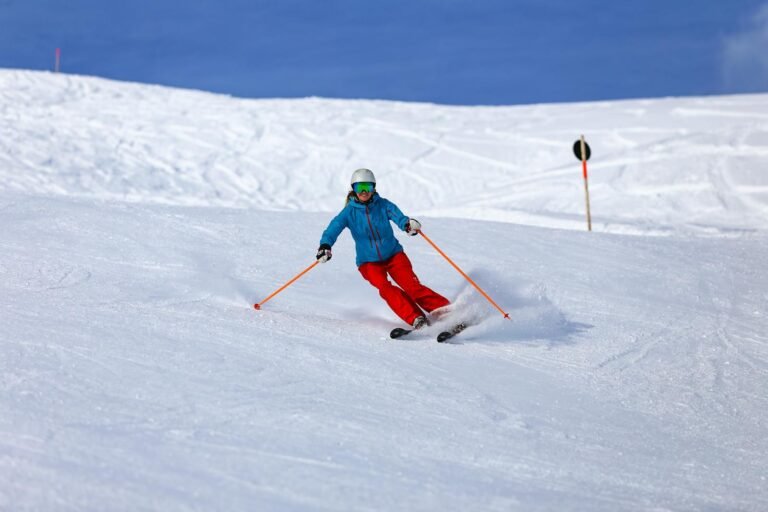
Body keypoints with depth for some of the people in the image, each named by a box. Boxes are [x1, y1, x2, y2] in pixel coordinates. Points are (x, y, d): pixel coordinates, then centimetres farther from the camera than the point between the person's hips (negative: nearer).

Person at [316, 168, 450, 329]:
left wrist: (408, 224, -47)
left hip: (393, 254, 0)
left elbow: (398, 217, -22)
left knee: (412, 286, -18)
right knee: (384, 287, -26)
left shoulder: (383, 205, -7)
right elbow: (334, 227, -20)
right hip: (369, 262, 0)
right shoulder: (349, 211, -7)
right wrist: (325, 245, -41)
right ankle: (416, 319, -28)